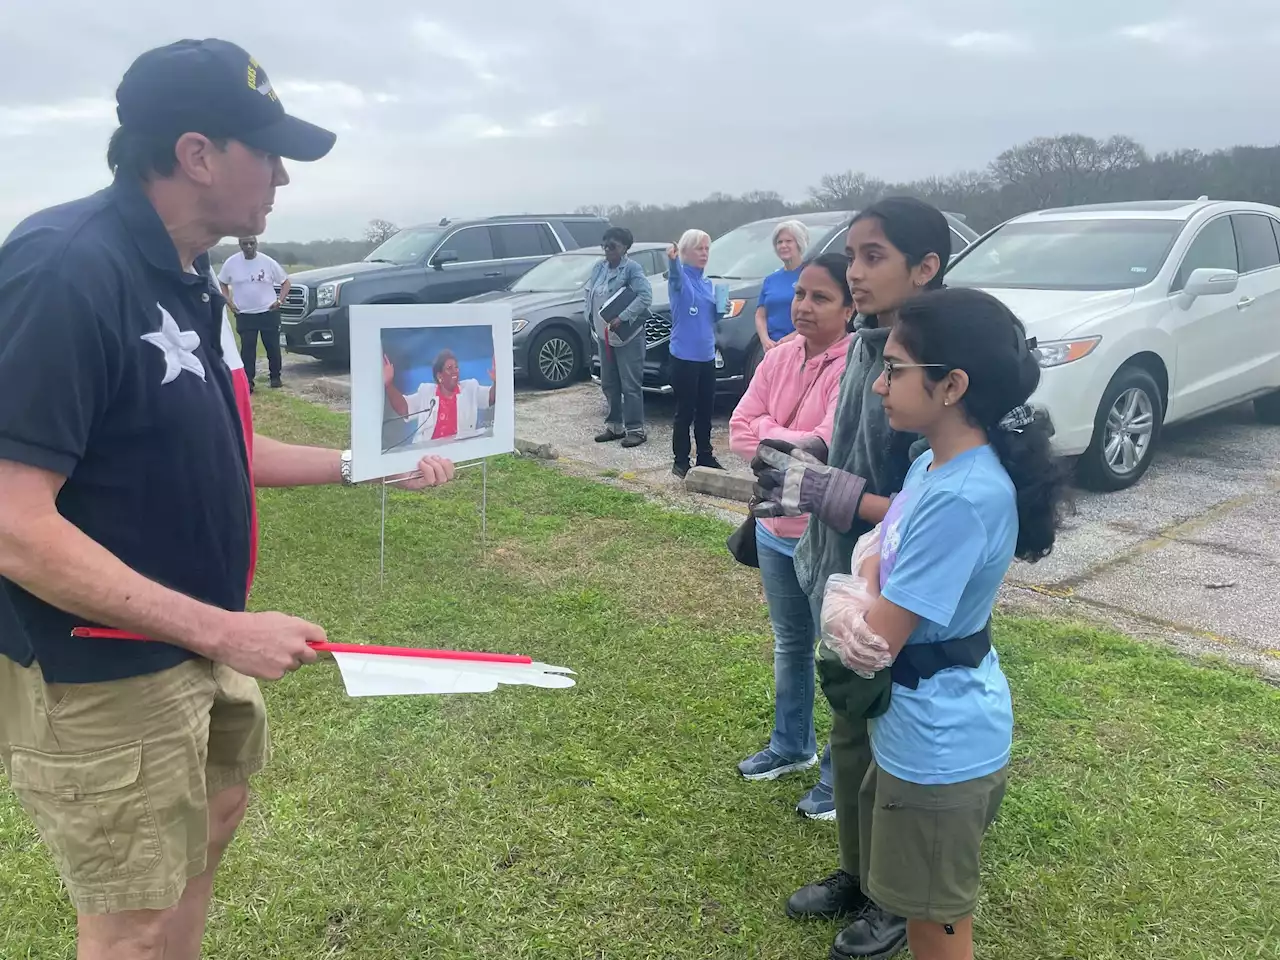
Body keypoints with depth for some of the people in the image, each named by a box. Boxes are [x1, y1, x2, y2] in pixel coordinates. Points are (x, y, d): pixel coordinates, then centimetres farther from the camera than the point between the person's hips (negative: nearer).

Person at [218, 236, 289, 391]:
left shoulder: (268, 262, -5)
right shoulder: (231, 262, -2)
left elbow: (285, 282, 4)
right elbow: (222, 283, 11)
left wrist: (280, 300, -8)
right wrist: (228, 301, -2)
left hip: (269, 312, 0)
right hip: (244, 315, 0)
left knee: (273, 347, 6)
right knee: (247, 348, -3)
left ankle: (275, 377, 22)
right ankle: (248, 381, -1)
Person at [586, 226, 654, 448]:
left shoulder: (632, 268, -11)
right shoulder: (600, 267, 10)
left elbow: (646, 296, -20)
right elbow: (587, 291, 21)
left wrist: (622, 317, -23)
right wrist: (591, 316, 8)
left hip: (628, 336, -8)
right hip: (604, 336, 8)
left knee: (630, 384, -5)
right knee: (609, 384, 13)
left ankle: (636, 429, 1)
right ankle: (614, 426, 24)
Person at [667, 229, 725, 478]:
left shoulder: (707, 283, 15)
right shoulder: (681, 278, -7)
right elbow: (675, 275, -32)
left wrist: (721, 308, 0)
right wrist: (672, 259, -55)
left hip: (707, 355, 7)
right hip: (684, 356, -7)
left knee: (705, 410, 13)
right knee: (685, 411, -2)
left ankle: (706, 457, 24)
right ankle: (680, 462, 8)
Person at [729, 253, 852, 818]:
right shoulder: (780, 358, 2)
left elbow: (830, 447, -28)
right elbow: (739, 431, -1)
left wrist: (769, 435, -14)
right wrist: (795, 444, -16)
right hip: (776, 529, 8)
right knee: (789, 645, 23)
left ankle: (841, 774, 26)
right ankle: (791, 746, 43)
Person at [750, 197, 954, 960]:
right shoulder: (865, 345, 2)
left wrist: (824, 491, -28)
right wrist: (806, 455, 2)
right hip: (847, 583, 8)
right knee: (852, 738, 22)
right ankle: (857, 875, 45)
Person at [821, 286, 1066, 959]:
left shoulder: (963, 498, -30)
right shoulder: (933, 463, 0)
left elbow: (879, 639, -26)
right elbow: (875, 557, 7)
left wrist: (861, 607, -5)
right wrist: (851, 605, -15)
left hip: (939, 743, -9)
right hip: (912, 724, 9)